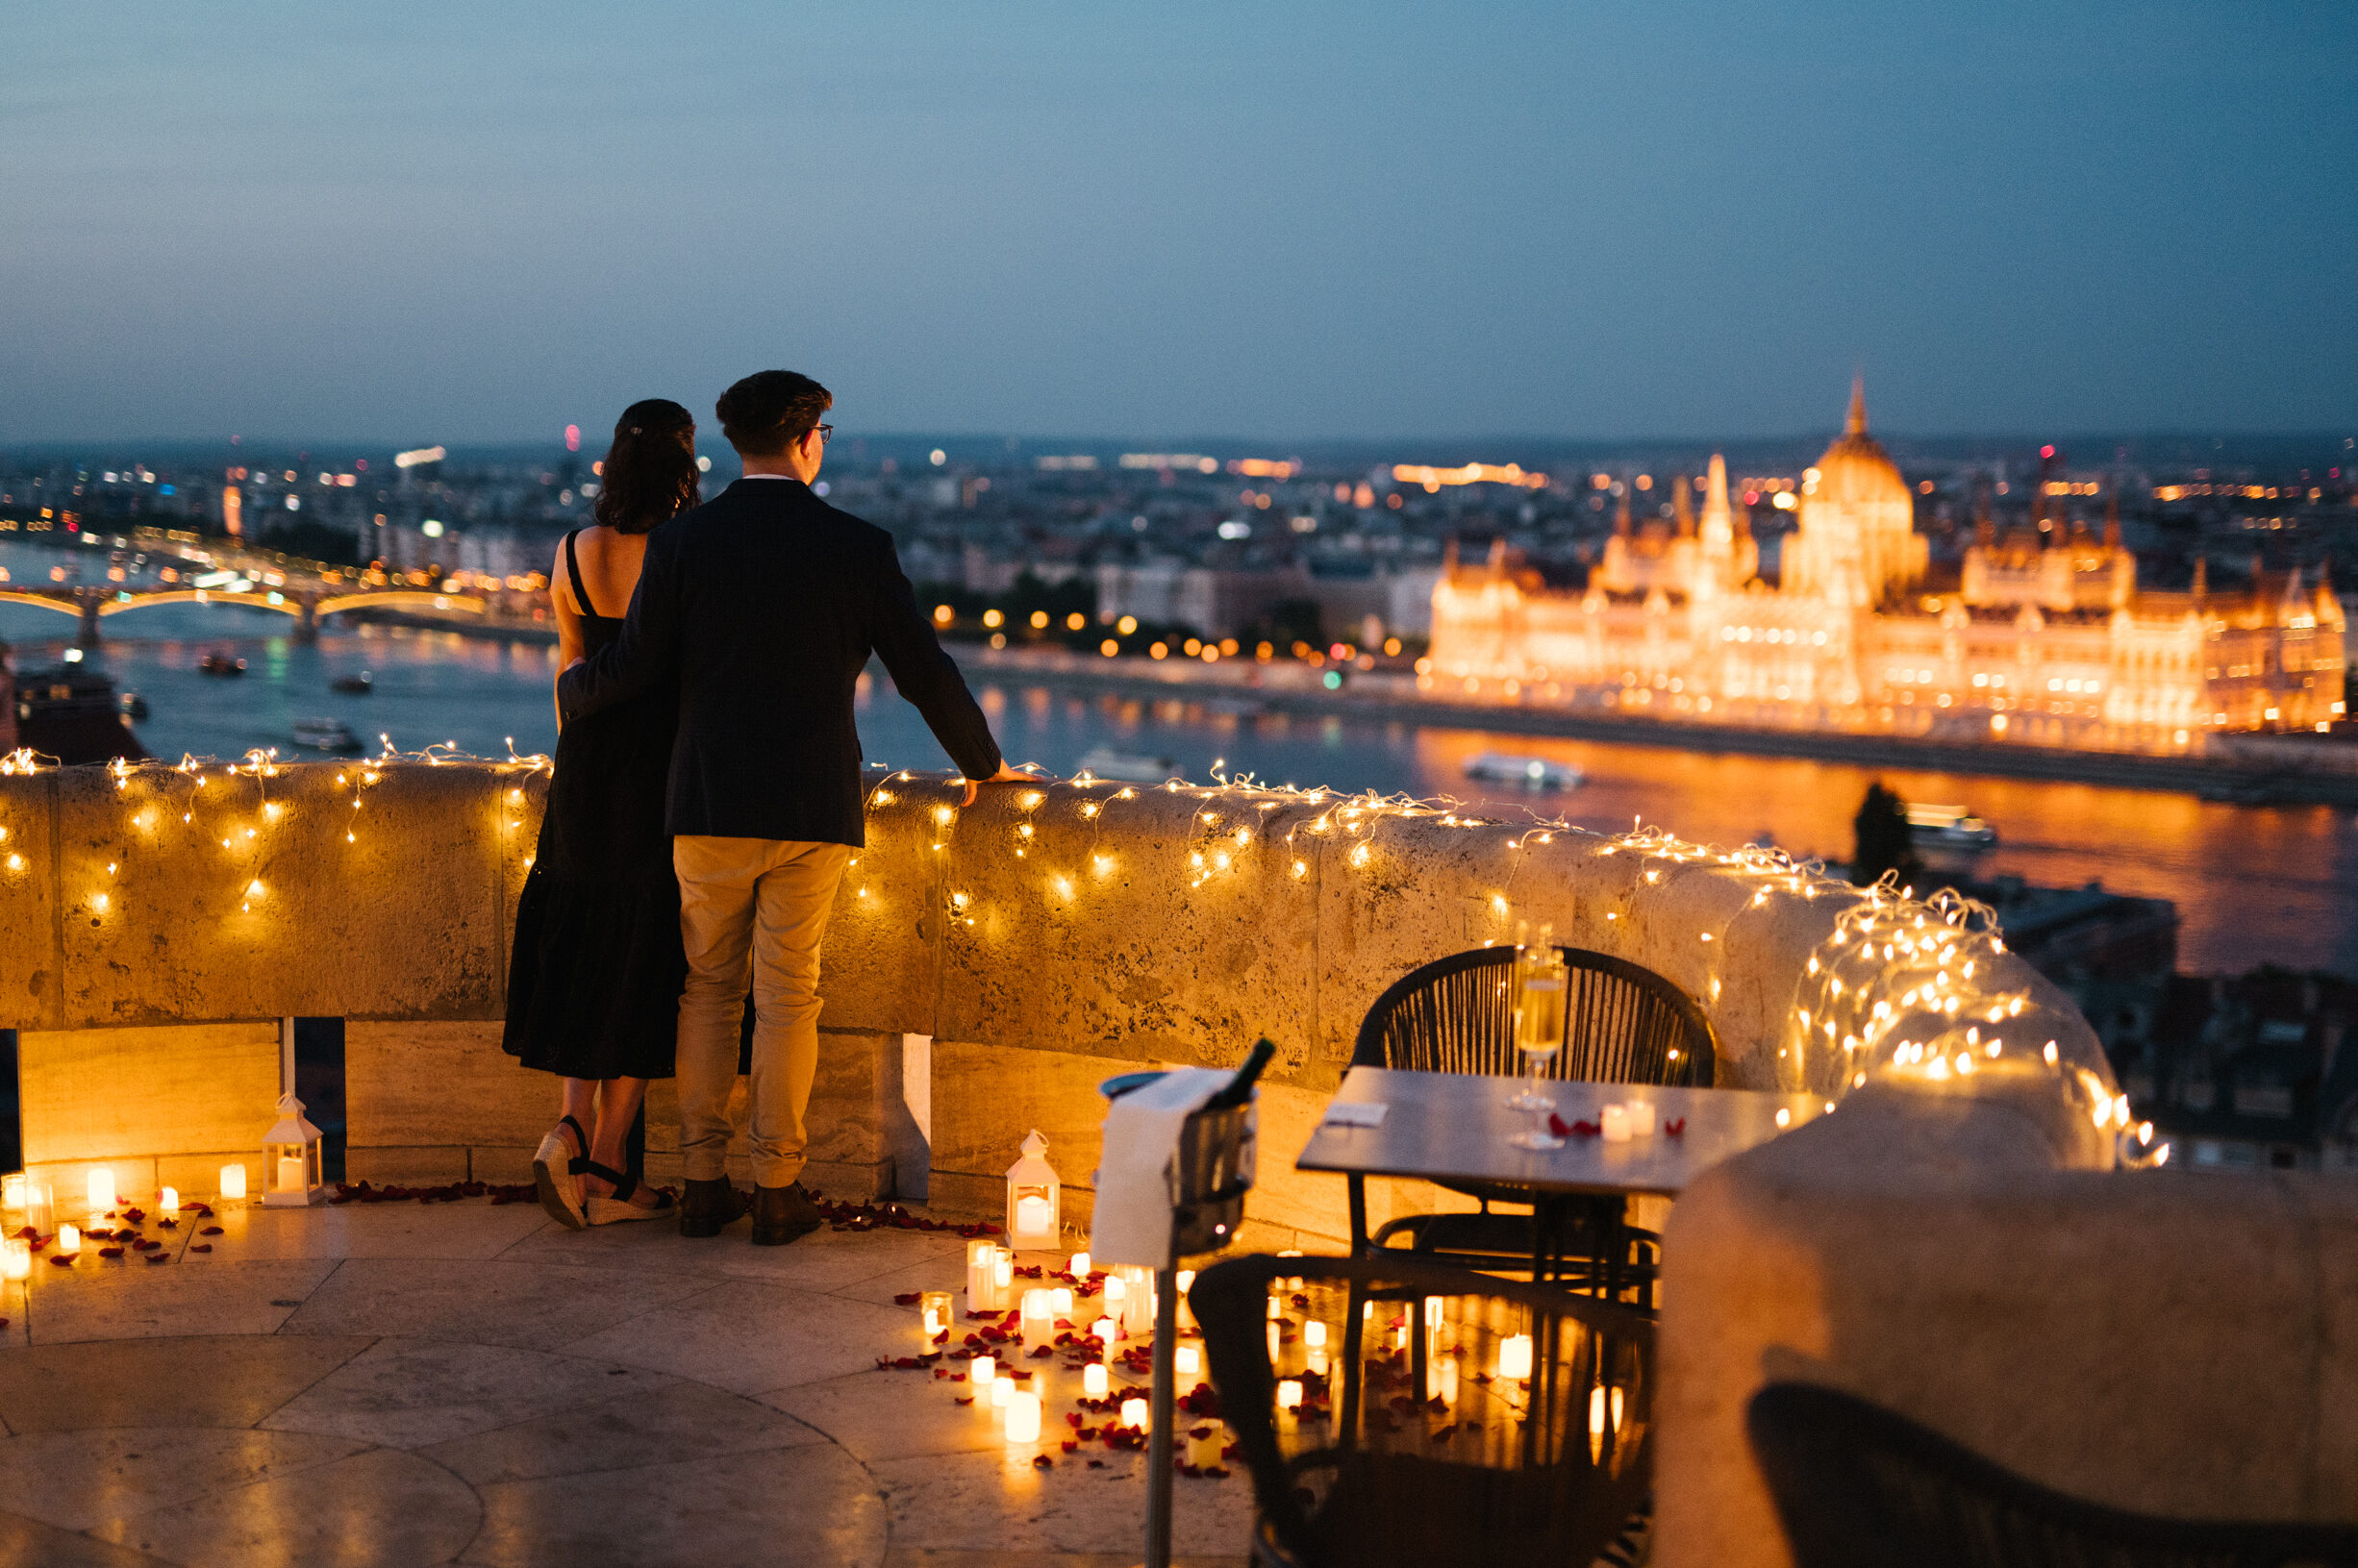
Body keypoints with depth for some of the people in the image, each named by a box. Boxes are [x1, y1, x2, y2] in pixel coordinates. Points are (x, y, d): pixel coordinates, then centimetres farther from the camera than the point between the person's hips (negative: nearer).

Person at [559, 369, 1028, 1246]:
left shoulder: (681, 542, -3)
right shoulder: (857, 548, -3)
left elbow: (634, 669, -1)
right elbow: (924, 672, 1)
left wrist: (571, 693, 23)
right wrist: (982, 763, 17)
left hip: (708, 808, 1)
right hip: (813, 810, -1)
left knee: (709, 988, 13)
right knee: (788, 996, 6)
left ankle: (704, 1185, 15)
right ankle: (777, 1192, 10)